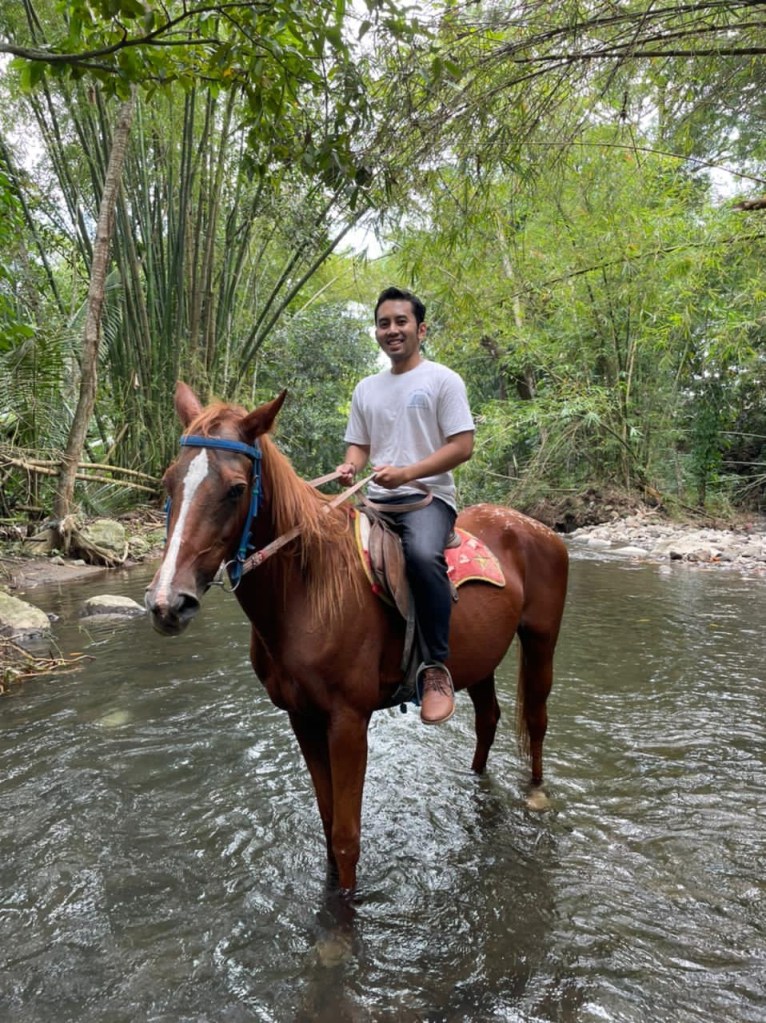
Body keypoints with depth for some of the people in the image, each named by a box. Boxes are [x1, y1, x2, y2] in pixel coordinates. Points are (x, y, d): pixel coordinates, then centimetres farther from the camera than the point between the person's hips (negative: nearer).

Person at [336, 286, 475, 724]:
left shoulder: (443, 380, 2)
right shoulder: (366, 388, 19)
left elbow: (462, 446, -7)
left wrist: (405, 473, -19)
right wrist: (349, 466, -6)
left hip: (427, 496, -6)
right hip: (375, 500, 6)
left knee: (423, 555, -36)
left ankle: (436, 669, -24)